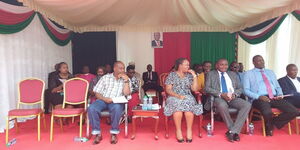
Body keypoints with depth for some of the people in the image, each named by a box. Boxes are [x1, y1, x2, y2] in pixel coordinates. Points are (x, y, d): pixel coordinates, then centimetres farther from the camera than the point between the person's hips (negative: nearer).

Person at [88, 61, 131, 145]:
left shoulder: (125, 79, 11)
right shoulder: (105, 77, 10)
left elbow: (126, 93, -4)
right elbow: (97, 93, 5)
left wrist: (126, 80, -10)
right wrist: (104, 98, -14)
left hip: (117, 102, -1)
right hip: (103, 100, 1)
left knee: (117, 108, -37)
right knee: (91, 108, -29)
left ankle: (114, 133, -18)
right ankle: (97, 134, -14)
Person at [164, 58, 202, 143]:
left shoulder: (189, 75, 14)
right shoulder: (172, 75, 5)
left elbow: (195, 89, 6)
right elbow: (168, 89, -2)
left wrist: (195, 76, 0)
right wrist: (178, 95, -17)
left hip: (187, 97, 2)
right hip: (174, 97, -2)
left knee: (189, 107, -33)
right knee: (177, 106, -36)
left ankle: (189, 130, -19)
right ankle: (178, 131, -22)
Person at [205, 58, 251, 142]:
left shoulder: (233, 74, 22)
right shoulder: (211, 74, 11)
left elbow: (240, 88, 17)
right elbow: (207, 88, -2)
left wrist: (234, 94, -8)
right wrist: (221, 94, -16)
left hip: (233, 97, 4)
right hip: (218, 98, -4)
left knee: (247, 105, -25)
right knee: (222, 105, -38)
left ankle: (233, 131, -24)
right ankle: (235, 131, -18)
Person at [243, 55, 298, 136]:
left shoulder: (271, 72, 25)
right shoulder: (248, 73, 7)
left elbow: (277, 87, 25)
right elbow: (246, 90, -2)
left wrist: (280, 95, 2)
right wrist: (259, 97, -16)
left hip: (274, 98, 6)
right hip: (259, 99, -5)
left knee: (294, 111, -17)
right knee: (268, 113, -36)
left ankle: (273, 122, 5)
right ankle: (268, 126, 0)